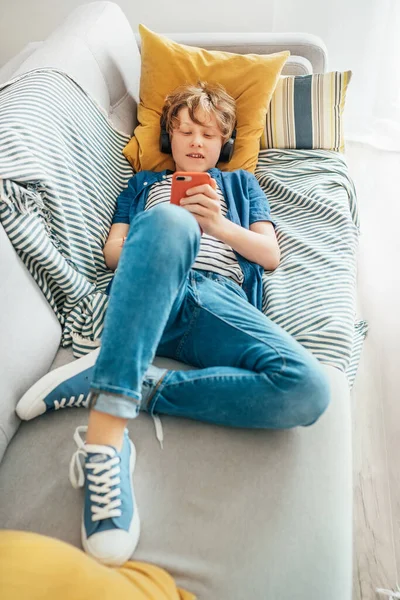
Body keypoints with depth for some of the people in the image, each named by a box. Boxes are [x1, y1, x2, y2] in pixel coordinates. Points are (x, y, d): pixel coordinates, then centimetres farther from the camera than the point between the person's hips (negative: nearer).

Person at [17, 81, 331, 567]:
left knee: (308, 390, -30)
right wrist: (167, 232, -2)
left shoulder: (241, 185, 34)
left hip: (221, 301, 1)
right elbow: (112, 252, 19)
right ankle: (105, 435, -44)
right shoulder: (144, 184, 34)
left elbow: (271, 255, 20)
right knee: (168, 220, -39)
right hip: (150, 298, 0)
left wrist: (218, 225, 2)